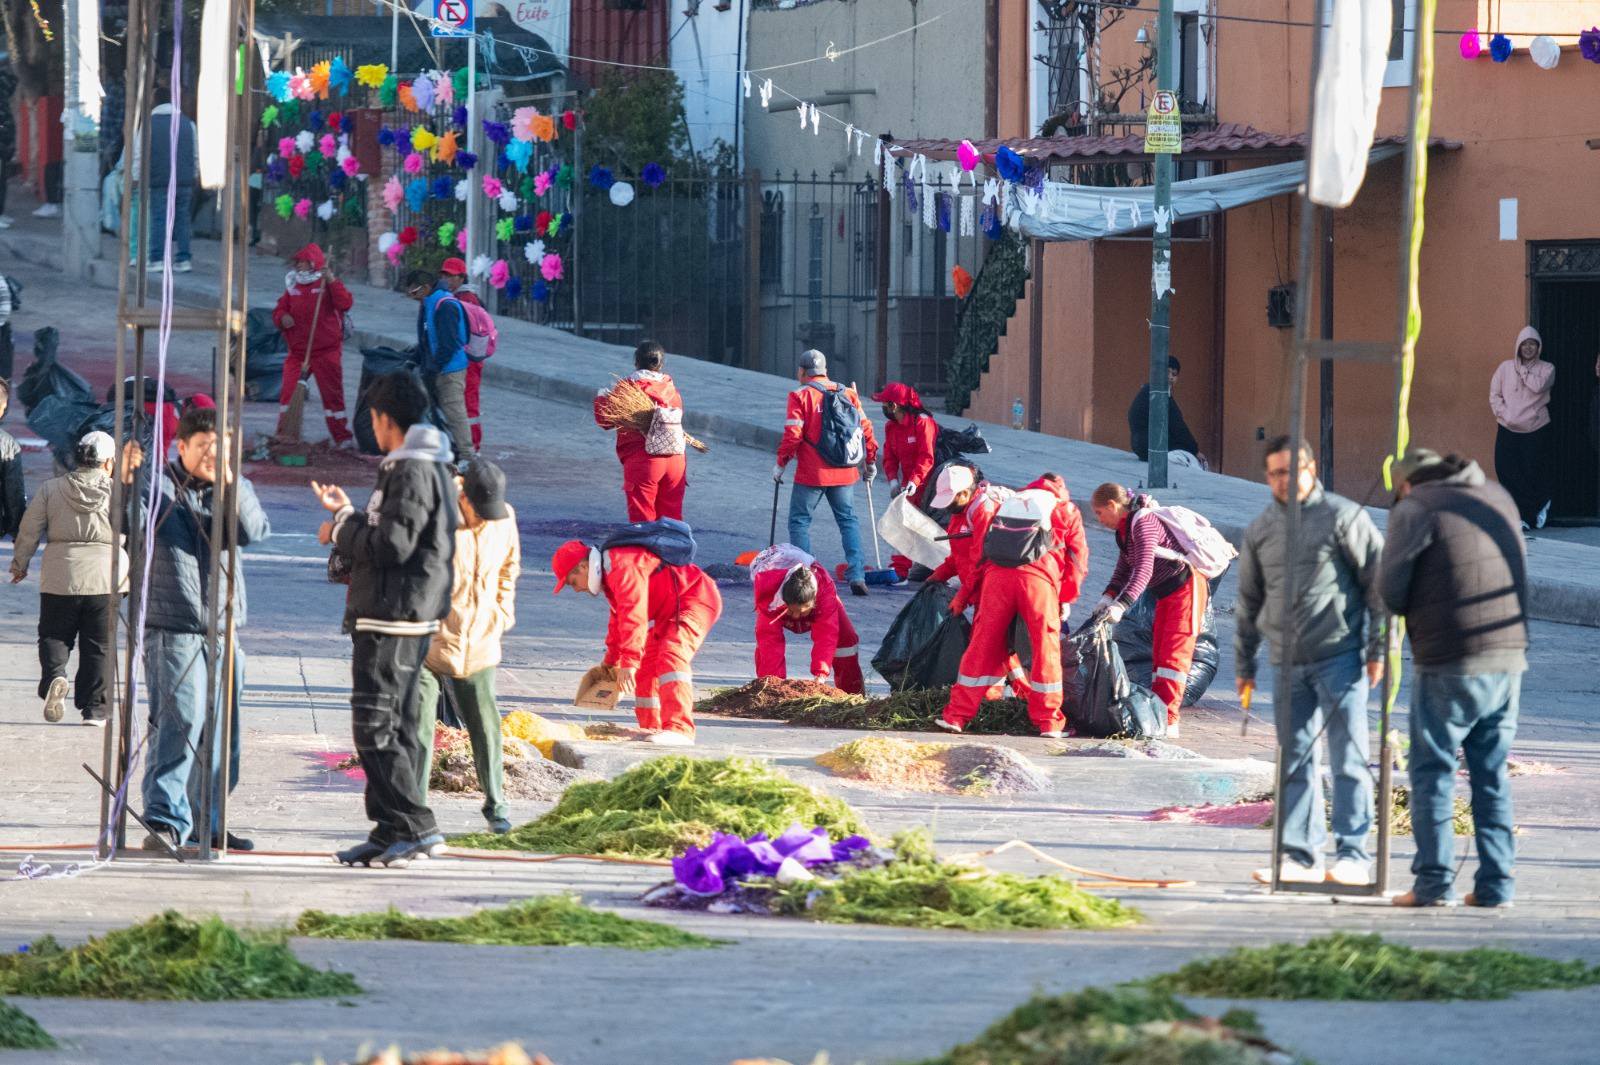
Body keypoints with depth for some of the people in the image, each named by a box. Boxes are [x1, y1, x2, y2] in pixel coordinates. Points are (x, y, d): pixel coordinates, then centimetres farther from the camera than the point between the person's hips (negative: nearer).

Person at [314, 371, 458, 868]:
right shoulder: (427, 468, 17)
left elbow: (392, 545, -22)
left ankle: (415, 827, -13)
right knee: (399, 725, 12)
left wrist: (341, 530, -7)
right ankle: (393, 833, 15)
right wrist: (348, 514, 27)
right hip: (407, 620, 11)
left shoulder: (412, 472, -15)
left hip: (393, 618, -11)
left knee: (376, 725, -11)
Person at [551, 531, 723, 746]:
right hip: (670, 612, 11)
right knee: (646, 667, 14)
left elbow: (634, 616, -31)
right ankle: (651, 730, 22)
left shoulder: (623, 567, -22)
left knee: (671, 659, -28)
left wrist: (628, 663, -34)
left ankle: (679, 730, -39)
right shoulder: (611, 575, 15)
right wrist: (611, 661, 33)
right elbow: (618, 620, 28)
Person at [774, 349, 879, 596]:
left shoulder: (800, 396, -6)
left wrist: (781, 463, 1)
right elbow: (865, 427, 8)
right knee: (848, 520, 12)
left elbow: (792, 435, -11)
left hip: (811, 474, -4)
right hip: (844, 473, 4)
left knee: (799, 520, 6)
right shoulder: (848, 394, 7)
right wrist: (870, 461, 20)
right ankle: (857, 575, 0)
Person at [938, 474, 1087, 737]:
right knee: (1046, 646, 4)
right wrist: (1067, 598, 20)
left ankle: (957, 715, 7)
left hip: (997, 573, 2)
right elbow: (1078, 557, 16)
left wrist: (977, 595, 31)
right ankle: (1049, 722, 3)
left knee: (983, 645, 6)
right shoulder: (1067, 510, 24)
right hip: (1039, 576, -2)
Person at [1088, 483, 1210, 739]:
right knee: (1159, 653, 10)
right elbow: (1124, 569, 11)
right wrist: (1108, 597, -6)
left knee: (1174, 653, -14)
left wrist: (1121, 605, -38)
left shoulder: (1143, 523, -20)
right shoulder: (1124, 529, 11)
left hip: (1185, 587, -10)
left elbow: (1143, 569, -31)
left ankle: (1169, 720, -18)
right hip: (1167, 593, 10)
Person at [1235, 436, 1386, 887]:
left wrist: (1378, 648, -6)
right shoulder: (1261, 530, 13)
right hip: (1289, 663, 6)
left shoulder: (1343, 517, -3)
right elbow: (1248, 601, 22)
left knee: (1348, 757, -7)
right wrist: (1244, 664, 20)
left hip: (1340, 657, -6)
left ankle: (1354, 855, -6)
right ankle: (1300, 854, 11)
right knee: (1295, 761, 7)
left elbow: (1378, 583, -2)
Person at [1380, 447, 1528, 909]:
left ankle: (1434, 882, -3)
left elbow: (1391, 590, -8)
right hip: (1509, 656, 5)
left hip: (1450, 663, -5)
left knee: (1432, 772, 2)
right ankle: (1496, 883, 8)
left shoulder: (1414, 509, -5)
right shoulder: (1499, 499, 14)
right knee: (1492, 774, 11)